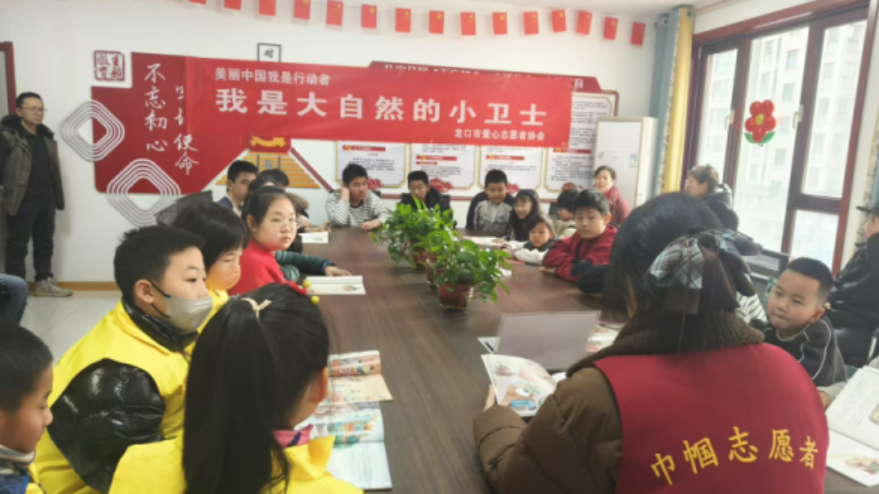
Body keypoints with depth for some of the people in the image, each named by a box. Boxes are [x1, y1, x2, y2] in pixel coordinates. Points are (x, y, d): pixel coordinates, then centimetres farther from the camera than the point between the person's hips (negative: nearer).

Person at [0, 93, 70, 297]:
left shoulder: (46, 136, 13)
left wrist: (56, 197, 13)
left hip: (46, 199, 6)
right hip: (22, 201, -6)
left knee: (45, 243, 13)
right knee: (17, 246, 2)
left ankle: (44, 283, 24)